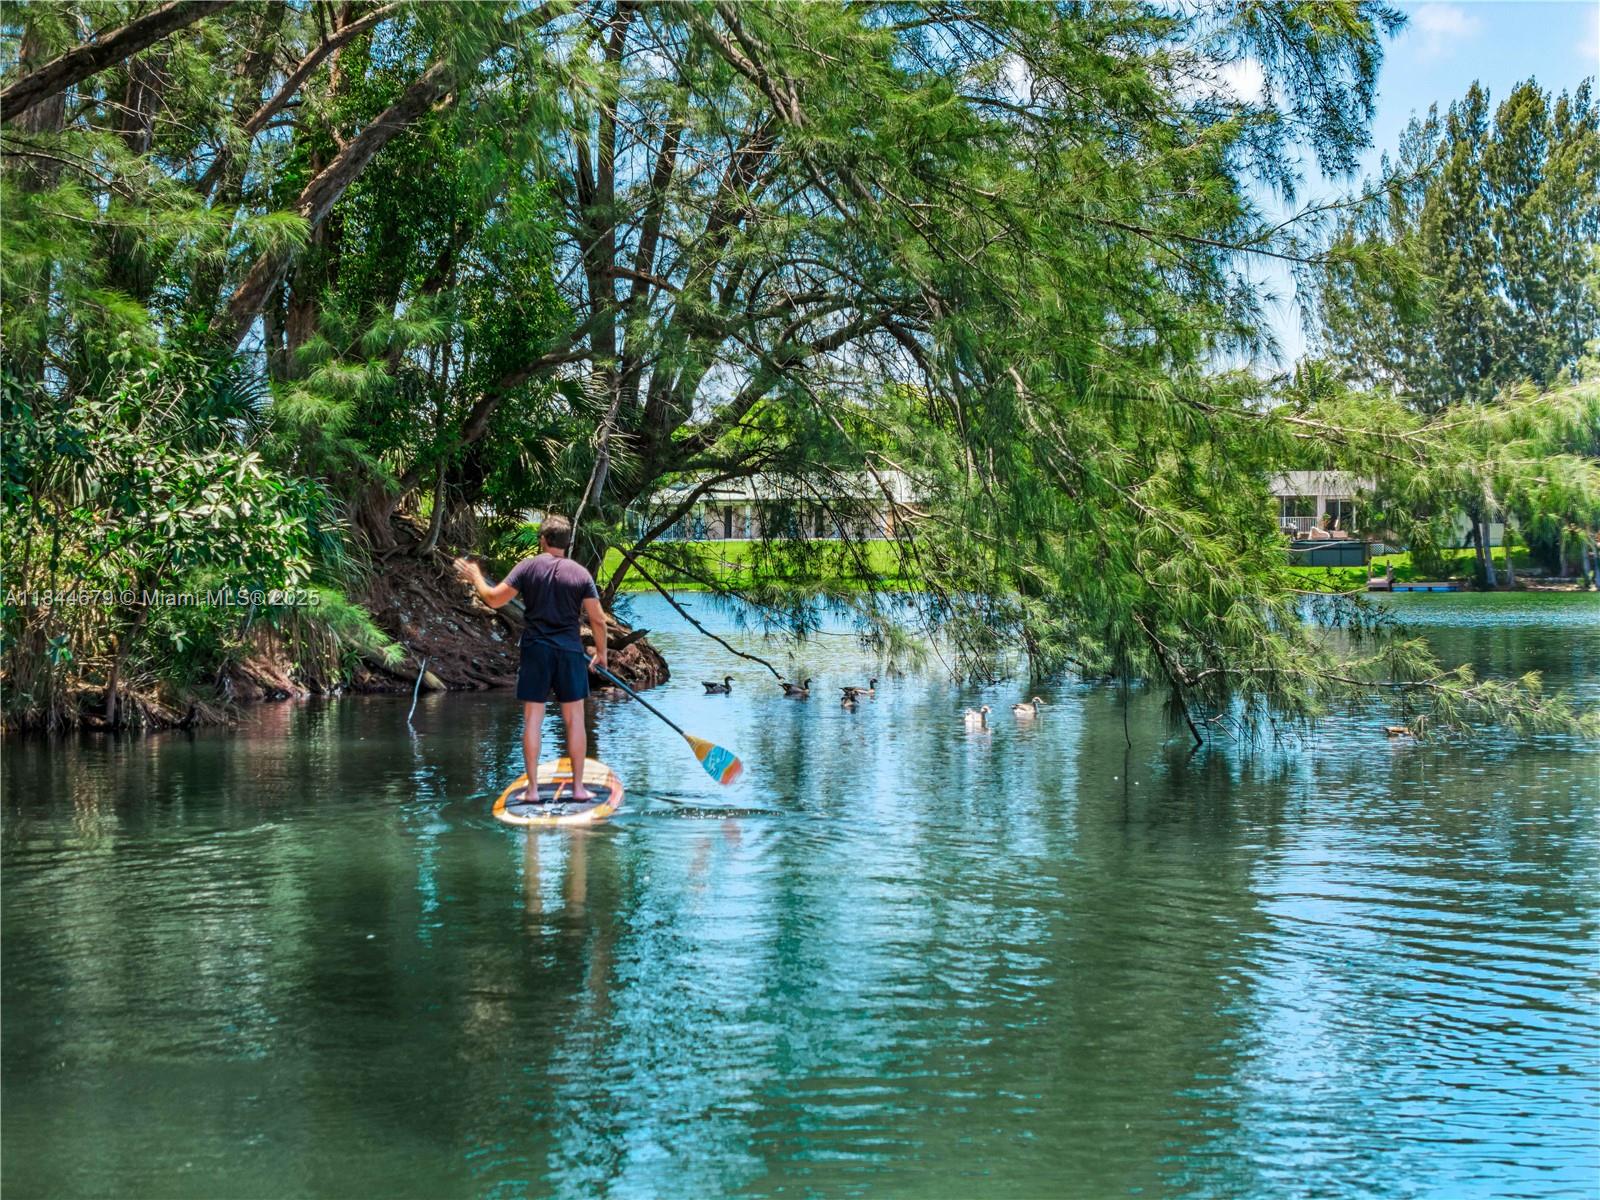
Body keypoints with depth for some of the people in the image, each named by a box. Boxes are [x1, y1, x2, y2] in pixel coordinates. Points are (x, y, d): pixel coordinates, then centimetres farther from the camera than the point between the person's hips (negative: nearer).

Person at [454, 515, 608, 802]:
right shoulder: (581, 573, -1)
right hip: (570, 652, 0)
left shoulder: (527, 567, -4)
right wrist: (601, 653, 14)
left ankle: (533, 789, 4)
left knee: (532, 719, 4)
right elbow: (598, 619, 0)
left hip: (535, 651, 0)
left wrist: (475, 578, 14)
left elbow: (494, 599, -4)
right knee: (574, 718, 6)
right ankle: (578, 787, 7)